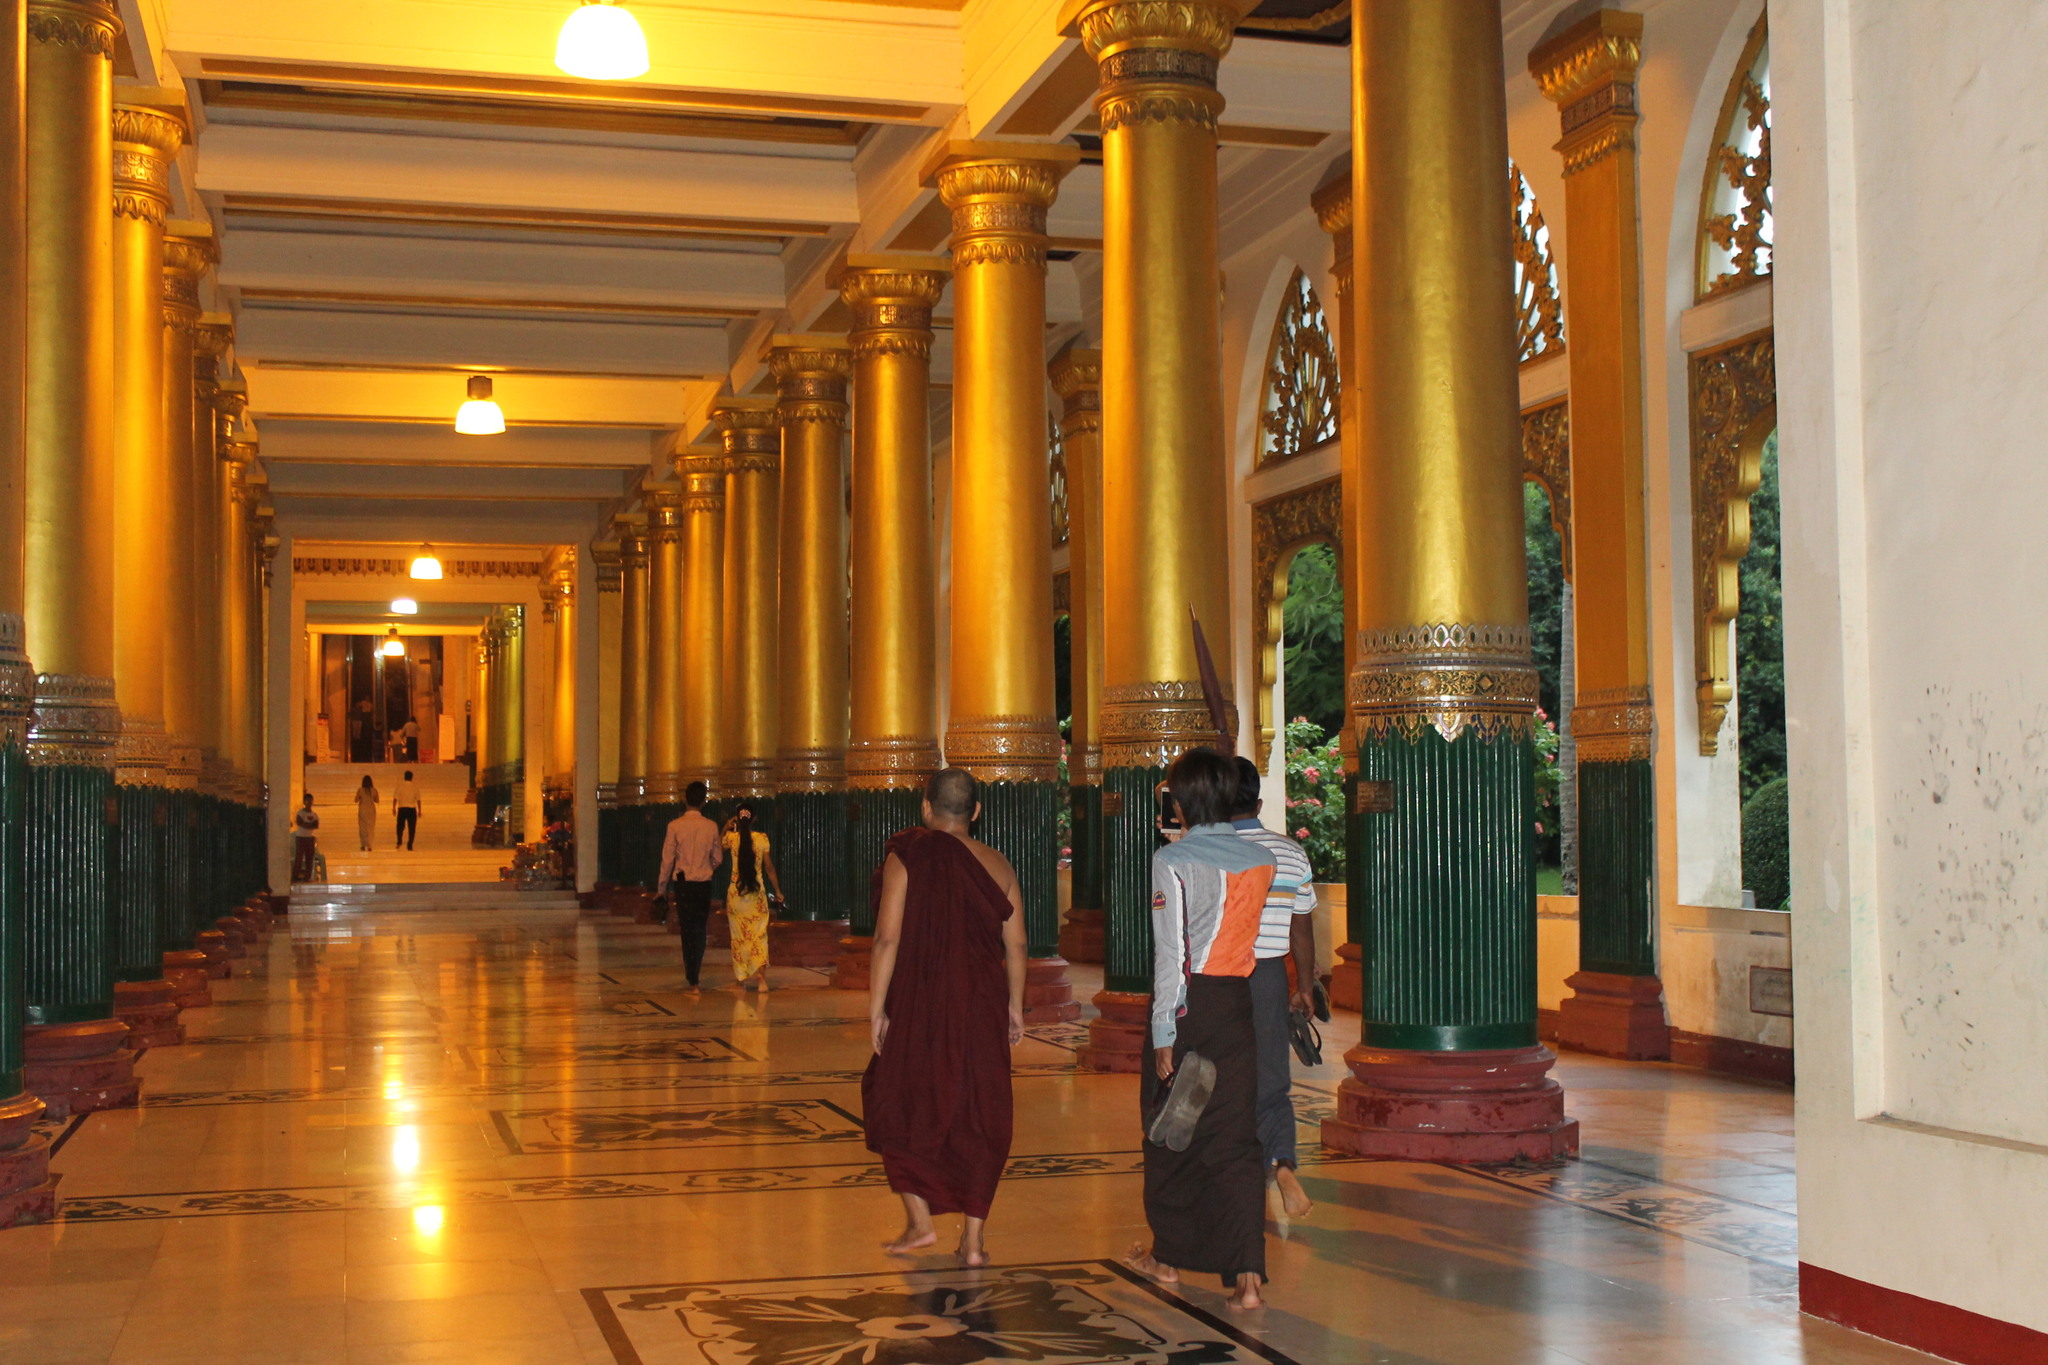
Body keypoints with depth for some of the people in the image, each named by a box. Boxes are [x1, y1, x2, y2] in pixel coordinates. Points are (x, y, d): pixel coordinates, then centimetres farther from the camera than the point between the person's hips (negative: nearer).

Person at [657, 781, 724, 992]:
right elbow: (718, 858, 7)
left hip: (683, 882, -1)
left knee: (687, 929, 4)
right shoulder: (711, 826, -2)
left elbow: (667, 858, -5)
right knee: (700, 930, 13)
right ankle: (695, 971, 17)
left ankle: (693, 980, 2)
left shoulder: (675, 826, -8)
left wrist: (662, 886, 7)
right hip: (704, 883, 1)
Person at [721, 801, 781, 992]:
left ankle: (740, 979, 13)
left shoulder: (731, 838, -5)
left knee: (739, 936, 10)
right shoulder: (762, 838, -5)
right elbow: (769, 867, -1)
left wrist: (726, 828, 17)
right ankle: (760, 972, -16)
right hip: (757, 892, 0)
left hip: (736, 892, 0)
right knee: (759, 935, 5)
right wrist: (777, 890, 7)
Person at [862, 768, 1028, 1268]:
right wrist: (1014, 1006, 15)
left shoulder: (905, 860, -7)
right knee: (979, 1118, 9)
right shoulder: (997, 865, 3)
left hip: (918, 1007, -3)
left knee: (900, 1106, 15)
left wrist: (876, 1008, -7)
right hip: (983, 1010, 3)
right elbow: (1016, 945, 5)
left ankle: (919, 1220, 9)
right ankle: (973, 1239, 10)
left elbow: (888, 939, -12)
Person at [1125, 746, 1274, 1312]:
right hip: (1240, 1001, 4)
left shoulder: (1172, 860, -11)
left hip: (1188, 1002, -4)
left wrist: (1163, 1036, -11)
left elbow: (1171, 954, -14)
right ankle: (1247, 1275, -7)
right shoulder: (1261, 860, 4)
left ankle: (1169, 1254, 30)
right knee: (1236, 1137, 3)